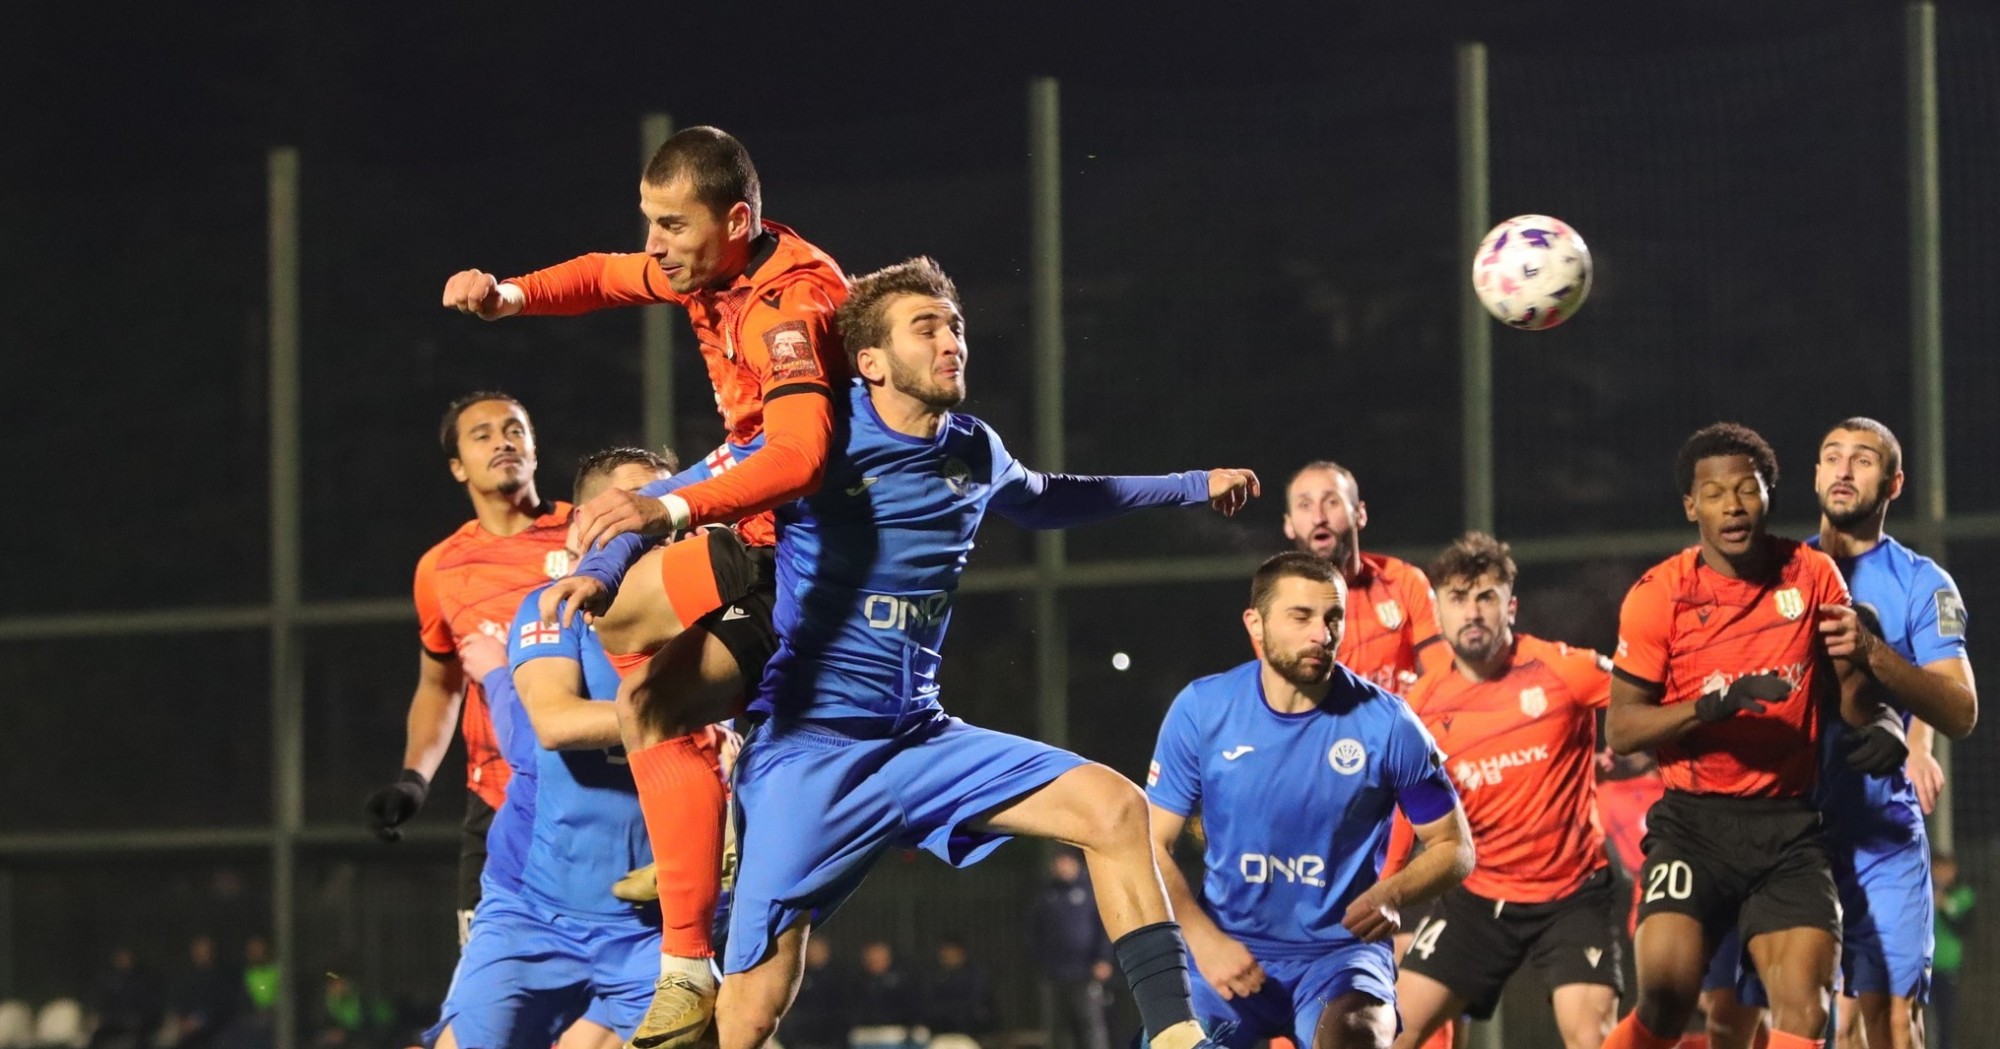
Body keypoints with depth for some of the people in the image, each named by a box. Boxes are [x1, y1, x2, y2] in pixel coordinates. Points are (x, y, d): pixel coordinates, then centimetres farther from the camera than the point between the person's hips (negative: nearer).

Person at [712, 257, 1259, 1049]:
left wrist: (1190, 487, 35)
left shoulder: (973, 452, 9)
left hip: (920, 736, 6)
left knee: (1113, 806, -10)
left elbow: (1042, 500, 32)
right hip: (812, 747, -6)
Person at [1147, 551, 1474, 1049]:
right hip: (1228, 947, 2)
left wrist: (1391, 894, -18)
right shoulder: (1201, 710, -4)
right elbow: (1154, 844, 1)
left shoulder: (1387, 724, -7)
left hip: (1341, 948, -2)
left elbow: (1453, 846, 3)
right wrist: (1204, 939, -15)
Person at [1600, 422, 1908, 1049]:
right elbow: (1620, 728, -4)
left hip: (1789, 826, 2)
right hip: (1693, 824, -2)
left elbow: (1850, 704, 16)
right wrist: (1710, 706, -19)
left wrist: (1878, 724, -7)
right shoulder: (1659, 596, -4)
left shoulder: (1812, 575, 4)